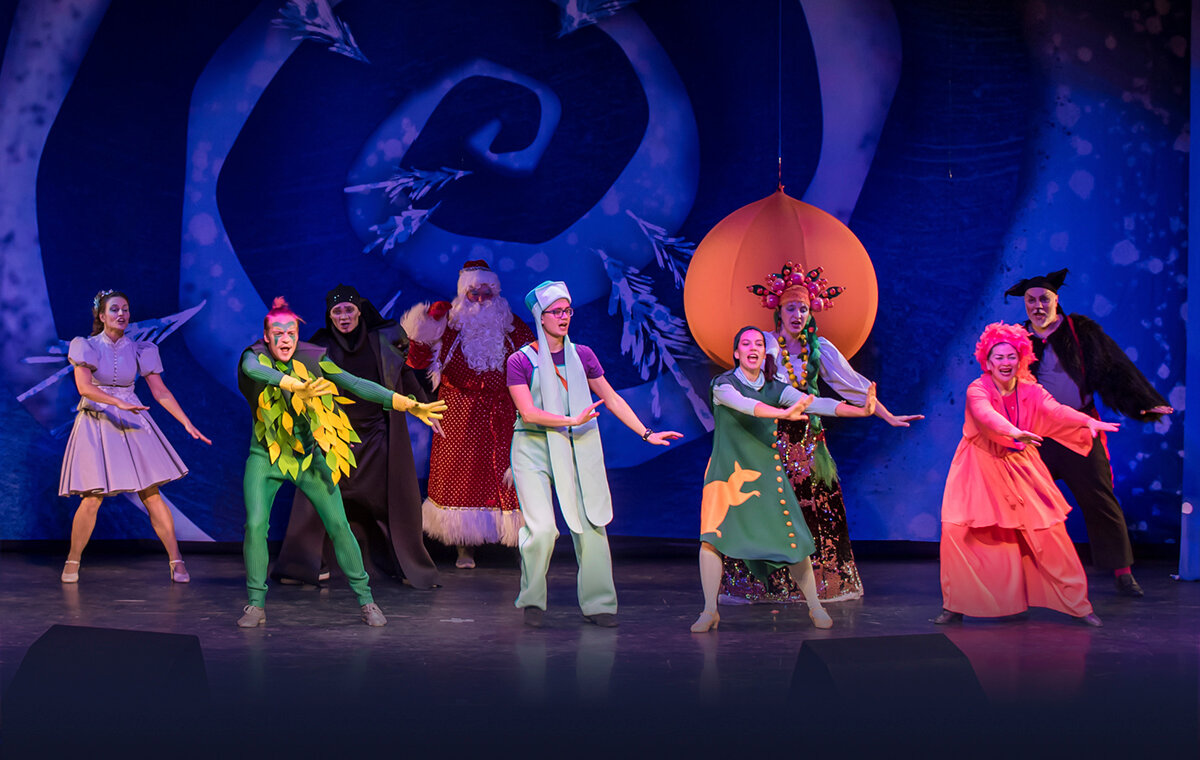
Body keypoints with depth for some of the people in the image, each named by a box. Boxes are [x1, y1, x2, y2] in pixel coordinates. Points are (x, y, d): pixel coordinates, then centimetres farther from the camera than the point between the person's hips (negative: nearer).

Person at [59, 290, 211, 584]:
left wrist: (187, 423, -4)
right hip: (96, 424, -2)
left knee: (152, 495, -4)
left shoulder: (140, 350, 4)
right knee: (92, 499, -8)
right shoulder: (86, 346, -4)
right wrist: (119, 403, -31)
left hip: (133, 424, 2)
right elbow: (84, 387, -17)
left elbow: (161, 391, 4)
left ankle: (176, 560, 0)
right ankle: (72, 562, 10)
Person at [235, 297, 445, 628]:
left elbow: (358, 385, -7)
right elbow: (254, 370, -34)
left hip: (308, 455, 1)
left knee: (339, 526, -3)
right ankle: (255, 605, 1)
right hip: (266, 456, -1)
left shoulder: (312, 360, -4)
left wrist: (408, 404, -16)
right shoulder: (256, 357, -8)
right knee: (255, 525, -14)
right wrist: (298, 386, -51)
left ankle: (366, 600, 8)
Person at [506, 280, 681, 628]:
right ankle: (532, 600, 5)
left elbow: (612, 399, 16)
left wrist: (646, 434, 12)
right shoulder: (520, 361, 0)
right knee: (541, 528, -15)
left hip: (577, 449, 3)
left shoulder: (582, 355, 11)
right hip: (534, 448, -3)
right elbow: (527, 412, -10)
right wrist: (572, 421, -20)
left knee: (590, 525, -4)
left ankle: (598, 604, 7)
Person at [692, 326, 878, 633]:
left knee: (793, 539, -4)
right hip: (728, 472, -3)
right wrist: (785, 413, -46)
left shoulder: (775, 388, 3)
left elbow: (815, 403, -8)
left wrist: (860, 411, -23)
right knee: (712, 535, -17)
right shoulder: (723, 384, -9)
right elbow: (743, 404, -30)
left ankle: (815, 606, 13)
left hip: (766, 472, 3)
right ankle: (710, 611, -3)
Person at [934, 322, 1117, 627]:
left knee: (1049, 531, -4)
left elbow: (1056, 410, -23)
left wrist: (1089, 421, -41)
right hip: (981, 471, -2)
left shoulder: (1030, 391, -5)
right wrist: (1015, 432, -55)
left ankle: (1078, 604, 8)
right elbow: (987, 414, -36)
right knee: (956, 531, -13)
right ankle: (954, 607, 2)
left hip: (1021, 470, 2)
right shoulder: (978, 389, -15)